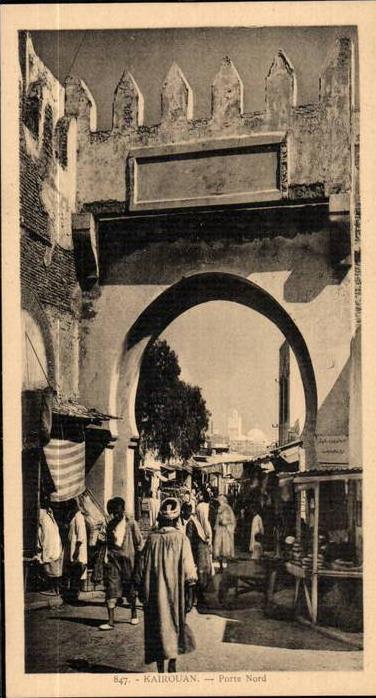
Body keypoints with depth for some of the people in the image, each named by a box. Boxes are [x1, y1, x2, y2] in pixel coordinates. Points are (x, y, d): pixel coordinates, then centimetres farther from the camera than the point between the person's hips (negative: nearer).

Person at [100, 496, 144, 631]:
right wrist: (108, 555, 9)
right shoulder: (111, 525, 7)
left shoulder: (131, 524, -5)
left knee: (131, 590, 11)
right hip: (113, 560, 3)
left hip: (128, 560, -3)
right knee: (111, 591, -6)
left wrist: (137, 558, -2)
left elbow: (139, 543, 0)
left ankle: (134, 615, 32)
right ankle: (111, 622, -6)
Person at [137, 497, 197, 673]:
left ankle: (160, 669, 13)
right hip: (175, 591, -1)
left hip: (155, 592, 1)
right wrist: (190, 592, -3)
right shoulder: (181, 538, -9)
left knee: (158, 626, 9)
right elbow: (188, 568, -9)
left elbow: (143, 567, 1)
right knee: (175, 624, 15)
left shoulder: (152, 538, -5)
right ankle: (172, 663, 11)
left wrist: (142, 589, 12)